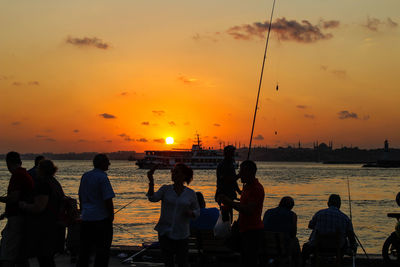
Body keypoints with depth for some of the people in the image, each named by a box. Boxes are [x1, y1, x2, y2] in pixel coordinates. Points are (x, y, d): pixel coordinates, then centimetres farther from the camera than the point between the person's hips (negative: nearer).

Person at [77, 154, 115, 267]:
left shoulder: (85, 176, 9)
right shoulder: (103, 178, -14)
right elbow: (108, 199, -17)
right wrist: (111, 215, -5)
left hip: (85, 218, 7)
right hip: (101, 219, -7)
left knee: (85, 248, 15)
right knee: (102, 250, 2)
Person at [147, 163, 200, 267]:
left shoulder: (191, 193, 1)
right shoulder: (165, 189, 1)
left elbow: (197, 211, 9)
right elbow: (153, 198, -15)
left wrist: (191, 213, -14)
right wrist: (151, 181, -28)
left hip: (181, 234, -1)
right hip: (165, 232, 1)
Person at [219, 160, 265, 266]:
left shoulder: (257, 188, -16)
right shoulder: (246, 186, 16)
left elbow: (248, 210, -25)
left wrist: (229, 202, -19)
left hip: (253, 231, -10)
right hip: (244, 230, 10)